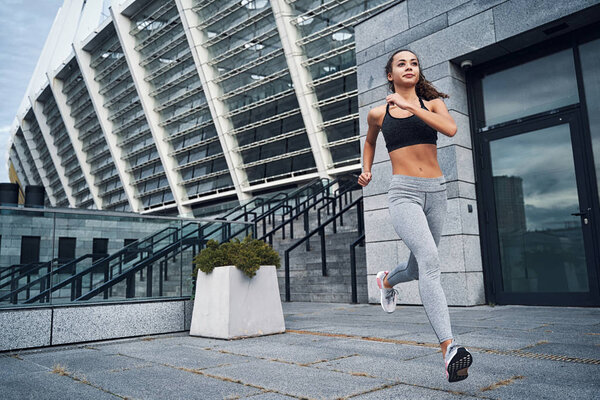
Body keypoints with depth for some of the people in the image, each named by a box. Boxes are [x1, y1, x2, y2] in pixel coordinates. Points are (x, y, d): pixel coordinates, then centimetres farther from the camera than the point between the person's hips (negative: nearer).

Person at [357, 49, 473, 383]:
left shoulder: (432, 103, 8)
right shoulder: (378, 113, 9)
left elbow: (451, 129, -13)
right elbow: (370, 143, 29)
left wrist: (411, 105, -14)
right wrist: (366, 170, 15)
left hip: (436, 191, 3)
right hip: (404, 192, -3)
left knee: (418, 268, 15)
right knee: (429, 259, -26)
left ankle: (387, 280, 51)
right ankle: (449, 349, -31)